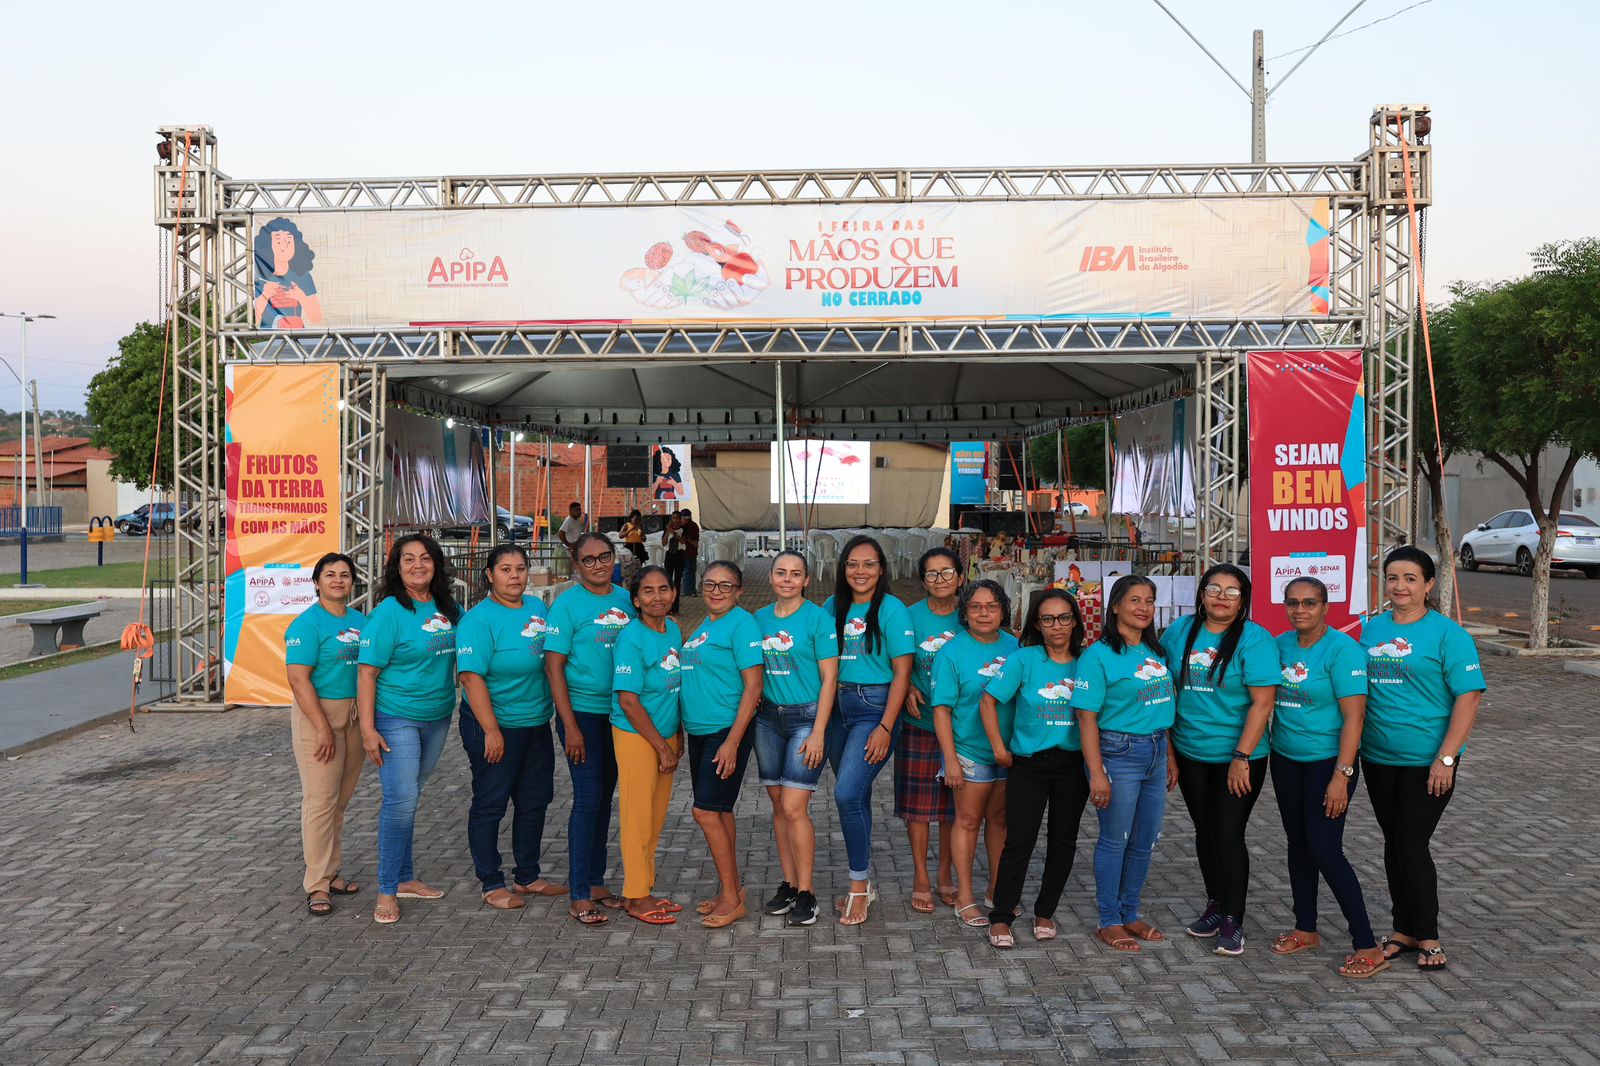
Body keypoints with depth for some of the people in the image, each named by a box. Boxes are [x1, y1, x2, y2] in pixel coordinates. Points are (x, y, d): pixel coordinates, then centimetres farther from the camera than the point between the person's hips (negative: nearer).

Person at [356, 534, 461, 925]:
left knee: (410, 797, 15)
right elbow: (366, 673, -13)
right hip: (397, 720, -6)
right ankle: (387, 891, 2)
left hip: (437, 718, 6)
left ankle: (404, 878, 25)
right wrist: (367, 729, -17)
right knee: (400, 800, -9)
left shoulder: (448, 608, 5)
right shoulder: (389, 613, -12)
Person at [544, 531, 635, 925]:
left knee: (604, 798, 13)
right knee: (588, 798, -5)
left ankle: (596, 882, 25)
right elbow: (553, 667, -11)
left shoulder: (626, 600, 6)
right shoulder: (568, 604, -9)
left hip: (620, 713, 5)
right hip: (583, 712, -5)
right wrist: (570, 726, -15)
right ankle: (579, 896, 4)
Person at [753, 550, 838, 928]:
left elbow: (829, 679, -9)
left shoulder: (818, 619, -8)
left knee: (793, 808, -9)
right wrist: (750, 717, 6)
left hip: (807, 716, -5)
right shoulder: (760, 618, 8)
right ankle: (789, 883, 21)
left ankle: (806, 892, 3)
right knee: (778, 804, 9)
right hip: (768, 718, 5)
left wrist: (818, 733, -14)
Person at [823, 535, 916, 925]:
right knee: (855, 797, 13)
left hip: (875, 707, -6)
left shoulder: (892, 610, -8)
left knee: (848, 793, -15)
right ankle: (863, 883, 26)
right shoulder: (833, 606, 8)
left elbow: (902, 673, -10)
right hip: (837, 706, 6)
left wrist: (885, 728, -15)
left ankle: (860, 885, 1)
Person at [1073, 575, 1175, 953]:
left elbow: (1164, 706, 17)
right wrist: (1097, 773, -17)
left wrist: (1170, 759, 14)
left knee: (1145, 841, 13)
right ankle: (1109, 922, 16)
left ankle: (1130, 914, 29)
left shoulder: (1156, 652, 10)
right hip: (1118, 753, -7)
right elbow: (1087, 717, -13)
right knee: (1115, 840, 3)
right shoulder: (1099, 655, -11)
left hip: (1155, 752, 7)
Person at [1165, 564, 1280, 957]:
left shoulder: (1254, 639, -12)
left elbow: (1262, 703, -16)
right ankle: (1215, 905, 32)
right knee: (1205, 833, 15)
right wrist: (1167, 749, 6)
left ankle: (1233, 921, 10)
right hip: (1190, 755, 5)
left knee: (1229, 836, -3)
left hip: (1236, 759, -5)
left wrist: (1241, 757, -19)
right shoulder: (1179, 632, 2)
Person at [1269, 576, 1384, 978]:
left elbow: (1353, 717, -18)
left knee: (1324, 850, -9)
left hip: (1328, 760, -6)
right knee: (1298, 843, 14)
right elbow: (1268, 698, 12)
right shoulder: (1280, 644, 4)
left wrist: (1341, 776, -22)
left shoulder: (1342, 650, -16)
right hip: (1286, 759, 6)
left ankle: (1367, 948, 0)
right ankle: (1305, 930, 29)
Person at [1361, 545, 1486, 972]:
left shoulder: (1447, 634, -10)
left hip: (1426, 764, -5)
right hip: (1378, 760, 5)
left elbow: (1468, 697, -13)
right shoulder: (1372, 628, 6)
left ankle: (1427, 936, 14)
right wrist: (1352, 746, 8)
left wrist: (1446, 758, -18)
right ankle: (1404, 930, 26)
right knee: (1393, 844, 13)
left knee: (1412, 846, -4)